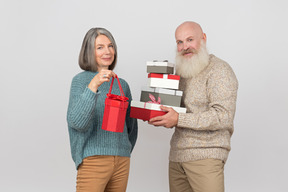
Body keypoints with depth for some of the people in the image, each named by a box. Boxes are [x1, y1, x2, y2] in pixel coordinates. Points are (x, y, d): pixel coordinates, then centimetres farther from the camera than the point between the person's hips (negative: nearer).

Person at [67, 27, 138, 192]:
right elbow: (77, 122, -16)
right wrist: (93, 86, -24)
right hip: (93, 160, -5)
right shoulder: (81, 80, -2)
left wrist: (124, 153, 15)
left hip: (122, 162, 5)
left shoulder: (122, 84, 13)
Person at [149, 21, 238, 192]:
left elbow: (224, 116, -18)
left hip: (205, 154, -6)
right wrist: (159, 117, 2)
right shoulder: (180, 71, 16)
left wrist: (179, 119, -22)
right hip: (176, 154, 7)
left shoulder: (219, 70, -8)